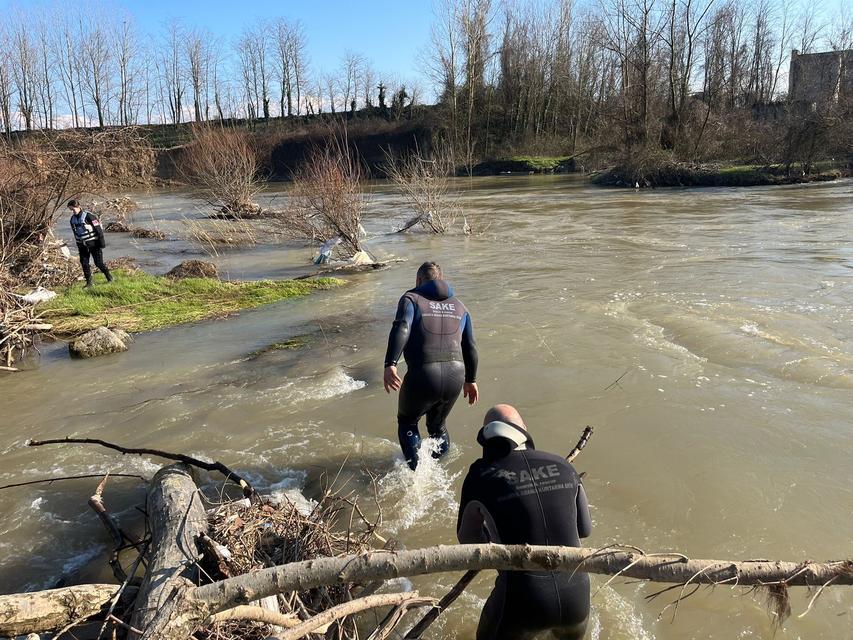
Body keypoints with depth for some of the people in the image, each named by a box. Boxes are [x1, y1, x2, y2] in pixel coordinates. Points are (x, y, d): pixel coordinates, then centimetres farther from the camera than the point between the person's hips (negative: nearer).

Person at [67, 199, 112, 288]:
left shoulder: (88, 216, -15)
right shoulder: (73, 219, 6)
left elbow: (98, 228, -14)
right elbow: (75, 233, 17)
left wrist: (102, 241, -14)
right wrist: (78, 245, 19)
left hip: (93, 243, -6)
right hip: (82, 246, 6)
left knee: (99, 263, -1)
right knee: (84, 264, 2)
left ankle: (109, 277, 20)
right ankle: (88, 283, 10)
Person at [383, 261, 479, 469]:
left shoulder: (411, 299, 6)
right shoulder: (459, 306, 20)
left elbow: (401, 329, -13)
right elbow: (470, 347, 19)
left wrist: (390, 364, -23)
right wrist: (471, 380, 30)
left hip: (422, 376, -4)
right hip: (455, 376, 4)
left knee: (407, 422, 21)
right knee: (437, 425, 28)